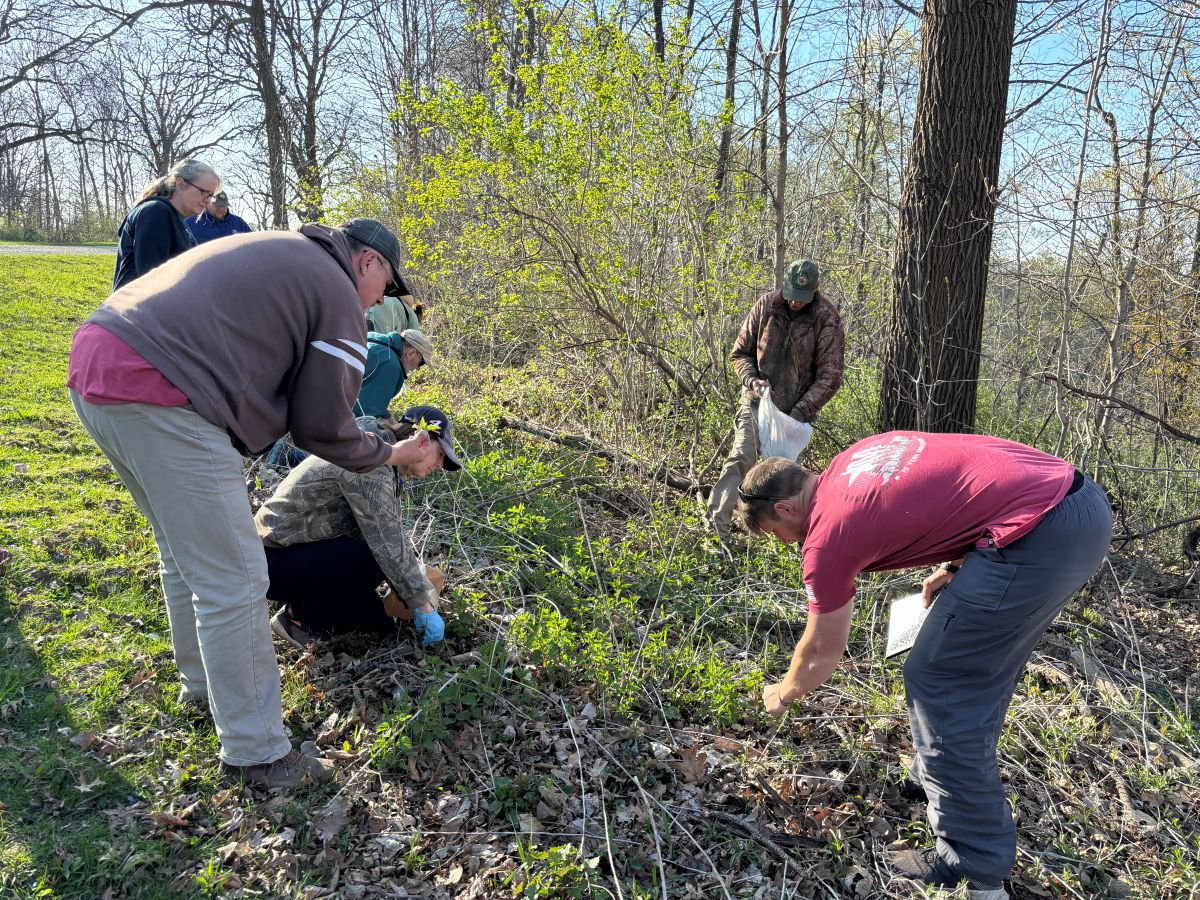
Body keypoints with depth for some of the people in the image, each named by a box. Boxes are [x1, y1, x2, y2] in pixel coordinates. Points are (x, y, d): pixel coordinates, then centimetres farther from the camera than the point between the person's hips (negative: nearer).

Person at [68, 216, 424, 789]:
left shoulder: (270, 251, 26)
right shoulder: (338, 295, 0)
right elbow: (321, 428, 2)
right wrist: (389, 455, 19)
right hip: (159, 397, -10)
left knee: (185, 553, 25)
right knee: (233, 580, -2)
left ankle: (202, 684, 42)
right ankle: (255, 752, 9)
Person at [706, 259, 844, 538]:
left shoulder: (827, 318, -11)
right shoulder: (766, 305, -5)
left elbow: (829, 376, -10)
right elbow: (741, 352, 6)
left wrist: (800, 412, -18)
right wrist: (751, 380, -14)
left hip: (796, 409, 0)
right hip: (758, 400, 0)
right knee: (740, 459, -14)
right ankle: (716, 527, -16)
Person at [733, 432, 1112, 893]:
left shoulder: (827, 537, -3)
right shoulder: (858, 456, 18)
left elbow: (822, 654, 11)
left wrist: (783, 694, 31)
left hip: (1040, 534, -10)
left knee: (937, 683, 1)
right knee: (982, 666, 23)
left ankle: (974, 865, 11)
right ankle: (936, 775, 41)